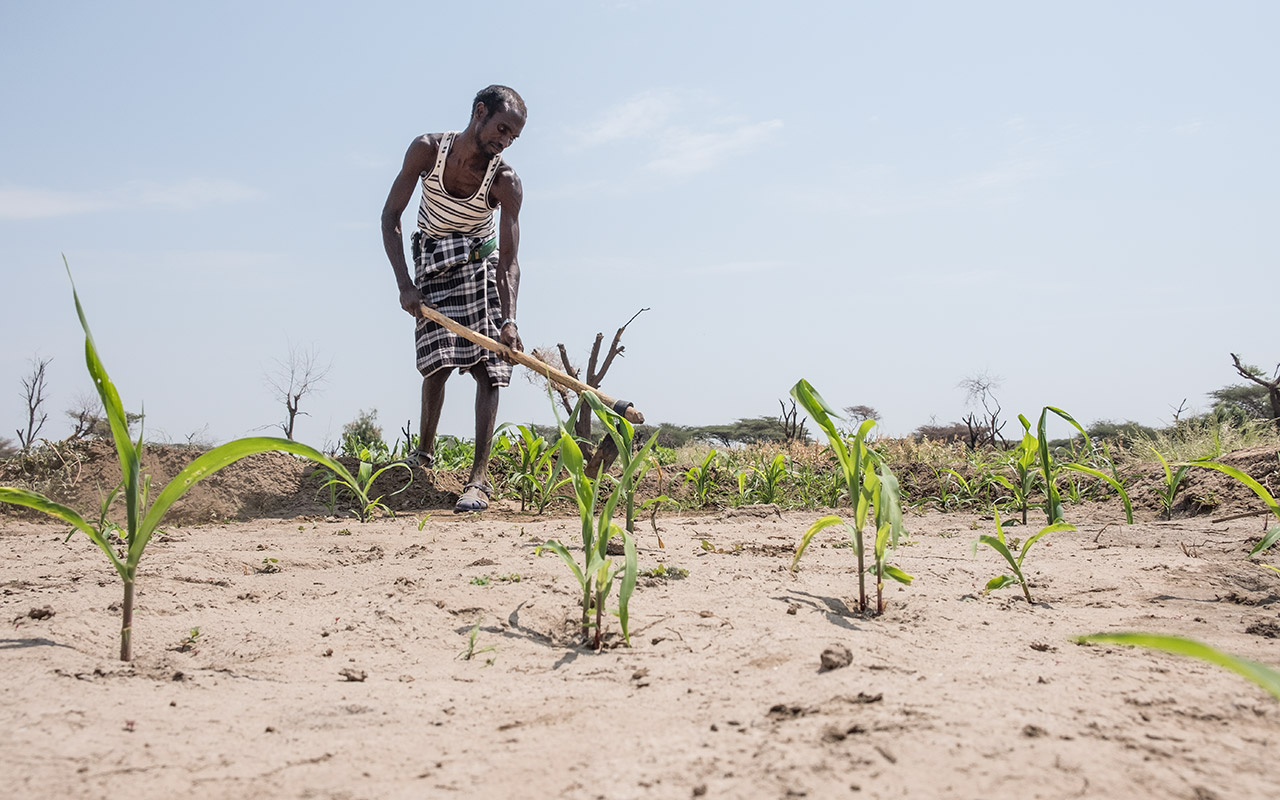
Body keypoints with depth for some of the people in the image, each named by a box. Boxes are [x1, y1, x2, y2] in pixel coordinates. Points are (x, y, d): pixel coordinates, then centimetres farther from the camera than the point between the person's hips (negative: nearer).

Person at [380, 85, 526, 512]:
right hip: (432, 265, 1)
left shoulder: (505, 181, -19)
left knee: (488, 367, -13)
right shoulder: (427, 150, -15)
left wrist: (508, 320, -35)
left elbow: (508, 260, -21)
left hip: (480, 265, -1)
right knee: (436, 363, -1)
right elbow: (390, 217, -9)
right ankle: (425, 452, 24)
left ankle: (479, 478, -16)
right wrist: (405, 285, -17)